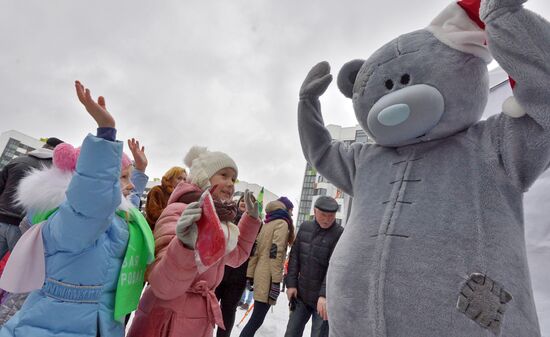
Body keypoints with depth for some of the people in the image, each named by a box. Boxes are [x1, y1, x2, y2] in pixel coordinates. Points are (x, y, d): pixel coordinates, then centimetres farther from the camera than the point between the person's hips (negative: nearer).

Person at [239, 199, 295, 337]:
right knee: (256, 320, -4)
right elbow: (276, 252, -17)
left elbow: (255, 251, 12)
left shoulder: (266, 225, 15)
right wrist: (276, 280, -18)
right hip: (268, 278, -8)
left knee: (257, 318, 17)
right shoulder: (282, 223, -6)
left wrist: (250, 275, 13)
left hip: (260, 275, 8)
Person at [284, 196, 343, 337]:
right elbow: (295, 256, 6)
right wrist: (291, 284, 0)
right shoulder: (305, 227, 3)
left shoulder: (340, 234, -13)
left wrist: (324, 295, -28)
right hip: (301, 294, 5)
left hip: (323, 298, -4)